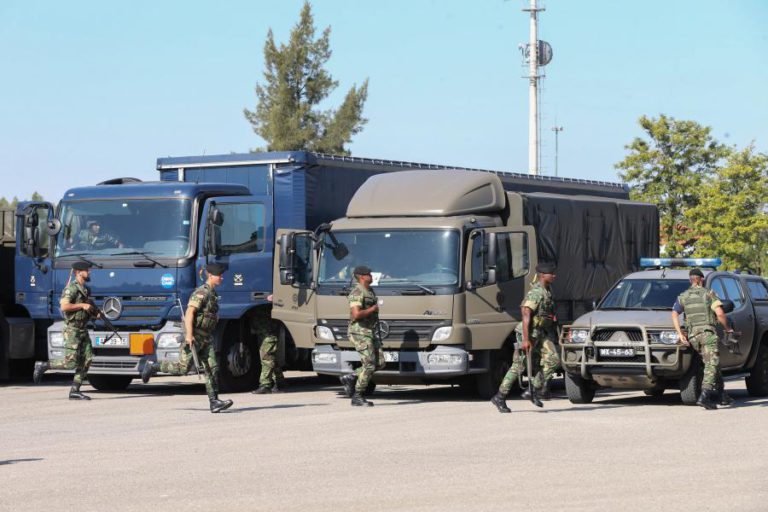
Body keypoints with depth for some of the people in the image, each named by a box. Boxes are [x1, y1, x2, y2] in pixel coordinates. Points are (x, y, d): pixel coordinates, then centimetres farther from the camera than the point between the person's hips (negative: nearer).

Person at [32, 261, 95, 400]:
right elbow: (64, 306, -24)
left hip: (83, 330, 9)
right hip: (72, 330, -9)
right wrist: (82, 305, -19)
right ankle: (42, 366, 7)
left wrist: (94, 312, 9)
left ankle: (75, 391, 0)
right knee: (70, 363, -11)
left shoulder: (85, 290, 16)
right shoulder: (72, 288, -12)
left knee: (87, 360, -2)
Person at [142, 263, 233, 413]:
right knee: (183, 368, -6)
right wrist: (189, 334, -29)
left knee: (212, 369, -2)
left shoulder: (212, 293, 16)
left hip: (206, 338, 9)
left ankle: (214, 402, -6)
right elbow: (189, 313, -22)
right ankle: (152, 367, 12)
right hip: (195, 336, -9)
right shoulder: (201, 293, -14)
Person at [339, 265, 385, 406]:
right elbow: (356, 314, -28)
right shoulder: (357, 293, -15)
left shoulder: (370, 292, 16)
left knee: (379, 363, 5)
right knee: (369, 365, -9)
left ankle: (350, 378, 13)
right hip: (360, 333, -9)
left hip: (370, 332, 9)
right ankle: (357, 397, -1)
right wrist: (373, 309, -15)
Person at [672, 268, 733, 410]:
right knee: (712, 364, -10)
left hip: (693, 335, 5)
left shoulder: (683, 296, 14)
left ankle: (721, 395, 20)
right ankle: (704, 396, -27)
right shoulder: (708, 293, 1)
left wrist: (680, 334, -2)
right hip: (707, 331, -5)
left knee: (713, 364, 17)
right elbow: (719, 313, -9)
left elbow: (674, 314, 0)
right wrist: (727, 328, 5)